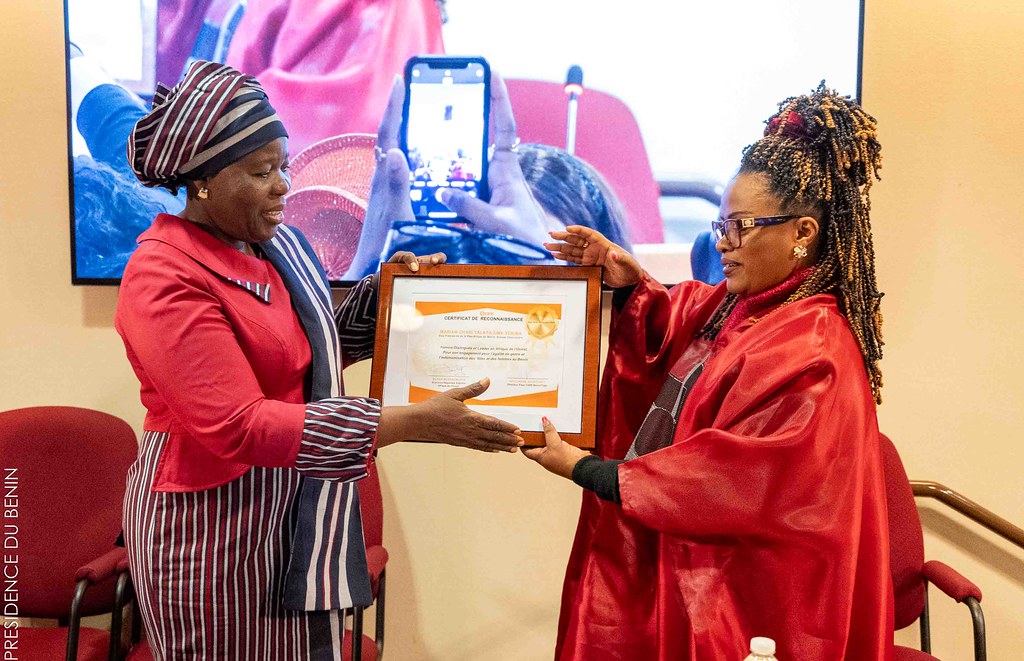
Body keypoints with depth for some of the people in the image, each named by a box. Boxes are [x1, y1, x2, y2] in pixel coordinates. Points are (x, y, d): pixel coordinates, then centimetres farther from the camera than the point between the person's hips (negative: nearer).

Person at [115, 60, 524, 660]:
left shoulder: (277, 241, 3)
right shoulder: (166, 278, -19)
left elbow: (322, 350, 15)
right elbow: (239, 427, -27)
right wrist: (412, 422, -30)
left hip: (301, 513, 7)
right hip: (215, 527, -6)